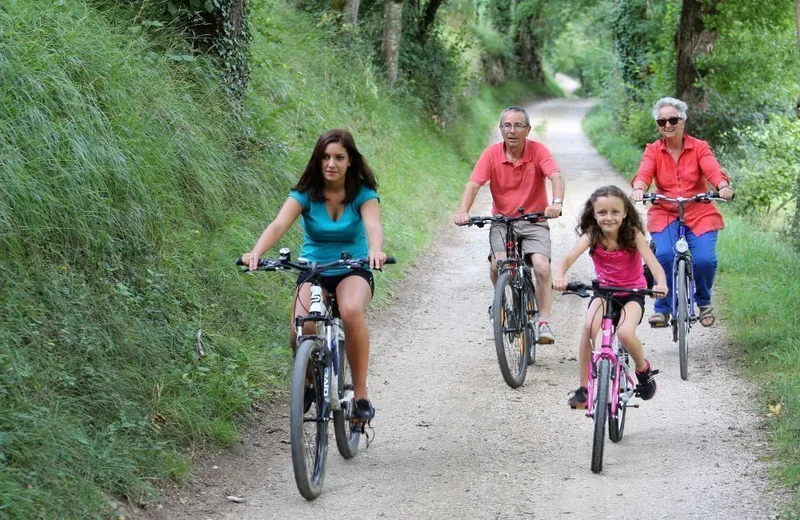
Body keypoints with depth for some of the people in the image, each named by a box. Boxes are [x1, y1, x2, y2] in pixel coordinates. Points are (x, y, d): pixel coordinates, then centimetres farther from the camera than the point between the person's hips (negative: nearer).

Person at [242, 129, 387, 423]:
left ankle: (361, 394, -23)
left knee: (352, 311, -37)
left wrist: (375, 251, -53)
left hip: (353, 271, -1)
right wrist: (256, 253, -44)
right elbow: (278, 225, -24)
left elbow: (373, 225, -29)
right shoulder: (305, 194, -8)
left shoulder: (363, 194, -9)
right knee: (301, 332, -27)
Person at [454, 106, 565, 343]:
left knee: (542, 267, -21)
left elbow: (555, 176, -23)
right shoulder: (492, 154, -6)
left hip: (534, 222, -1)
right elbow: (473, 184, -15)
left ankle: (544, 322, -10)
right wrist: (463, 211, -33)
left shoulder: (538, 151, -8)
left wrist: (557, 202, -43)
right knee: (498, 264, -22)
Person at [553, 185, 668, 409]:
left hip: (632, 293, -2)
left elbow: (653, 263, -28)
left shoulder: (633, 234, -16)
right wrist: (559, 277, -50)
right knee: (589, 328, -28)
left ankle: (643, 369, 6)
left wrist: (661, 284, -50)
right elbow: (567, 258, -28)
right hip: (604, 291, 2)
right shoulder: (592, 236, -13)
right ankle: (583, 388, -14)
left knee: (625, 333, -29)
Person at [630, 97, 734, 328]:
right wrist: (638, 189, -40)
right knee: (665, 255, -27)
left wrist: (723, 187, -40)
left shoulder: (699, 147, 0)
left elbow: (713, 170, -17)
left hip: (699, 214, 0)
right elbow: (643, 174, -16)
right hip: (665, 214, 0)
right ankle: (662, 307, -4)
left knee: (705, 259, -21)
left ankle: (704, 301, 12)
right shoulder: (653, 151, 2)